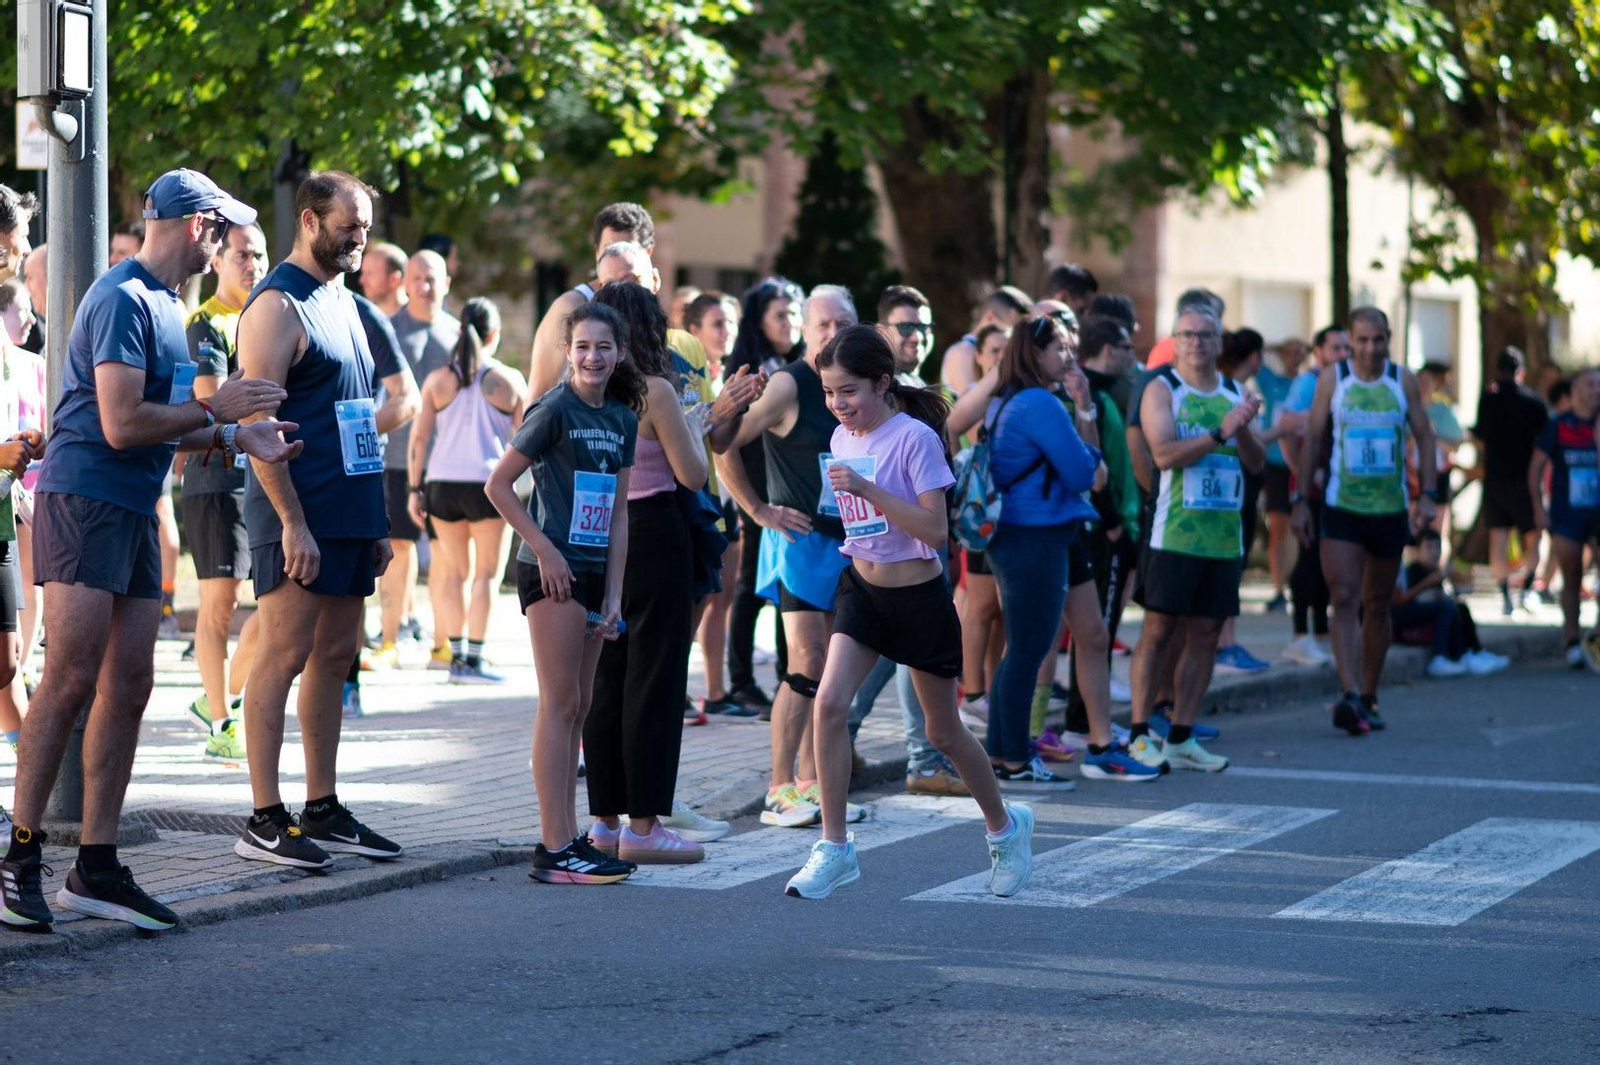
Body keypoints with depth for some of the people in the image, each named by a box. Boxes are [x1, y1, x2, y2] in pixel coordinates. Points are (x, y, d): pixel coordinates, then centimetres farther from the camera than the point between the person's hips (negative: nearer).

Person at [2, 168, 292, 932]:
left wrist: (239, 437, 11)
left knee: (128, 686, 6)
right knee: (71, 678, -12)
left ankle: (96, 868, 8)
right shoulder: (123, 299, -13)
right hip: (84, 502, -10)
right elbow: (122, 424, -19)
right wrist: (218, 409, -9)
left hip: (134, 511, 10)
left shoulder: (164, 303, 18)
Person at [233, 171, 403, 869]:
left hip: (350, 515, 9)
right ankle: (266, 821, -7)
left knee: (334, 658, 10)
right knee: (283, 657, -8)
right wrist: (292, 521, -21)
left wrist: (378, 521, 20)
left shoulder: (343, 301, 19)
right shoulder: (278, 306, -9)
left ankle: (323, 812, 16)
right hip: (299, 515, -9)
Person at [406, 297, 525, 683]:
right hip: (489, 483, -3)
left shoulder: (438, 380, 4)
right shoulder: (509, 380, 0)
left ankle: (456, 654, 11)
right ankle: (473, 659, -4)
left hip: (442, 484, 3)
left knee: (455, 570, 13)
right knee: (487, 573, 2)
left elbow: (419, 436, 1)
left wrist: (414, 488, 6)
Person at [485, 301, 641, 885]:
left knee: (578, 706, 10)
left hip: (593, 572, 7)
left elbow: (617, 513, 11)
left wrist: (613, 594, 6)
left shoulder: (621, 420, 11)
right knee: (560, 704, -8)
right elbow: (498, 485, -11)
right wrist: (543, 549, -14)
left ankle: (568, 837, 15)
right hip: (553, 570, -7)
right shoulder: (554, 410, -10)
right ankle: (554, 849, -8)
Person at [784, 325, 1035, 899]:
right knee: (829, 702, -16)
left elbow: (935, 530, -24)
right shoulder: (842, 439, 3)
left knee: (943, 730, 9)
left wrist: (867, 489, -30)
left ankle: (1004, 826, 34)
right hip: (863, 588, 5)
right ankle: (834, 848, -9)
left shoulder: (914, 437, -17)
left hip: (919, 596, -5)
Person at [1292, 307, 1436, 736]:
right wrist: (1301, 500, -1)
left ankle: (1368, 697, 21)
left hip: (1391, 508, 2)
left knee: (1378, 606, 10)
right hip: (1341, 507, -2)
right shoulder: (1331, 379, 0)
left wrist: (1426, 495, -4)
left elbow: (1425, 437, 7)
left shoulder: (1403, 381, 3)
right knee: (1344, 600, -15)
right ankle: (1350, 697, -24)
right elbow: (1313, 439, 4)